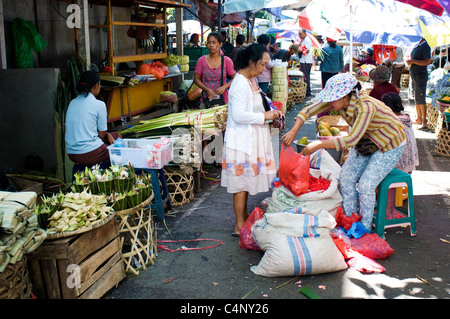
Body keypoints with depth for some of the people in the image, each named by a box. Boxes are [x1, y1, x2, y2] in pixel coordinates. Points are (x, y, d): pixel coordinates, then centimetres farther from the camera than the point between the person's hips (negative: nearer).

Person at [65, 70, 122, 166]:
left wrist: (107, 134, 14)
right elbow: (101, 135, -4)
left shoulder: (72, 102, 11)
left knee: (110, 136, 28)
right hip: (90, 155, -7)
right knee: (117, 136, 21)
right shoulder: (99, 104, -8)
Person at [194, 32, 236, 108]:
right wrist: (207, 89, -12)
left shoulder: (227, 61, -4)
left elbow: (234, 78, 3)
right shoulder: (201, 60, -2)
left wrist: (224, 87, -14)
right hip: (206, 99, 1)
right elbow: (196, 79, 4)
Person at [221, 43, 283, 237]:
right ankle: (240, 226, 8)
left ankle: (244, 215, 31)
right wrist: (264, 116, -19)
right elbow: (239, 115, -27)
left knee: (246, 180, 18)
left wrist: (269, 114, 8)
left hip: (251, 139, 10)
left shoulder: (251, 80, 11)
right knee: (241, 182, -1)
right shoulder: (240, 84, -21)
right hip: (242, 140, -10)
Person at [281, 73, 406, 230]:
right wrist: (293, 131, -25)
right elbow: (308, 110, -11)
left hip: (390, 146, -7)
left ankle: (365, 228, 6)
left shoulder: (365, 107, -38)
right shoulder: (338, 101, -16)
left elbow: (352, 140, -44)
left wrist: (319, 144, -46)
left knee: (366, 185, -14)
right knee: (346, 177, 0)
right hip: (367, 140, 7)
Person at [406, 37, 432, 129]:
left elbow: (427, 62, -21)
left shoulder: (425, 46, -14)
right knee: (416, 98, 13)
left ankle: (424, 122, -5)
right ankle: (419, 119, 21)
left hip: (420, 76, -9)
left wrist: (412, 61, -20)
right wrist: (409, 61, 7)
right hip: (414, 75, 9)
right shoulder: (417, 45, 13)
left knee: (420, 99, -10)